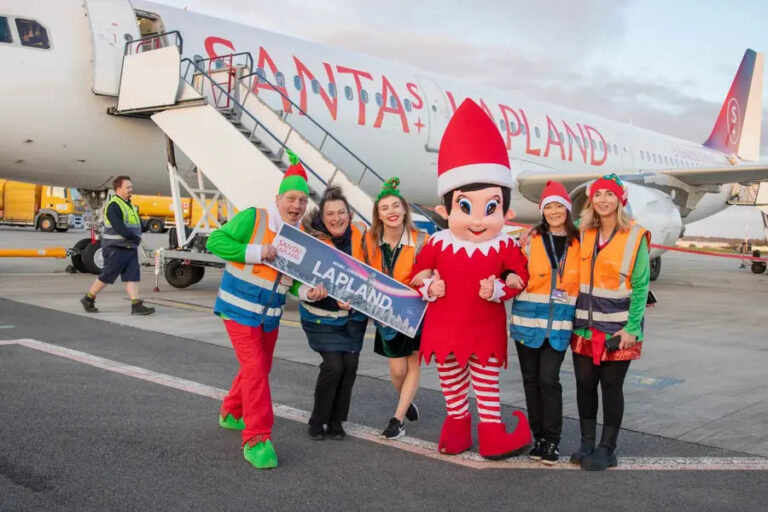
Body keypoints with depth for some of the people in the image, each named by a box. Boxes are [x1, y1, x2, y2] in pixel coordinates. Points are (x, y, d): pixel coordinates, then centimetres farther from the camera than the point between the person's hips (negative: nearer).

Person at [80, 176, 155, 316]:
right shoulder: (113, 205, -13)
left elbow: (137, 224, 20)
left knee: (132, 276, 0)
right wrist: (135, 238, -16)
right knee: (106, 276, 0)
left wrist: (137, 238, 2)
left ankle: (136, 305, -4)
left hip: (130, 248, 8)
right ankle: (88, 299, 16)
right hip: (116, 248, -8)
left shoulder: (129, 205, 18)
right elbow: (119, 227, -22)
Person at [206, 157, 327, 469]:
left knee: (261, 368, 18)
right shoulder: (252, 219, -15)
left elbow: (294, 279, 7)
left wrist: (308, 292, -15)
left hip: (270, 315, 7)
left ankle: (231, 413, 43)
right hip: (239, 308, -7)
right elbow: (215, 241, -19)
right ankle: (257, 438, -7)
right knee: (254, 368, -13)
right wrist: (256, 252, -26)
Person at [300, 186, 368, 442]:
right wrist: (334, 298, -33)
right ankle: (317, 421, 10)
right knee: (333, 365, -12)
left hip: (354, 314, 4)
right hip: (322, 315, -4)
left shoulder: (360, 235, -8)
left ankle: (336, 421, 19)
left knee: (350, 365, 0)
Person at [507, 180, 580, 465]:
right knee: (531, 380, 7)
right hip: (528, 320, 0)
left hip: (559, 324, 0)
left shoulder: (579, 243, 4)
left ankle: (552, 441, 6)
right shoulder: (530, 239, 0)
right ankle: (538, 437, 21)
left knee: (549, 380, -8)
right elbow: (517, 275, 3)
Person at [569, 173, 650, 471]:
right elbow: (577, 278, 12)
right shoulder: (584, 234, 7)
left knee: (611, 386, 4)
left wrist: (631, 328, -12)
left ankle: (607, 449, 15)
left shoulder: (635, 236, -6)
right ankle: (587, 443, 21)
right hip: (585, 326, 4)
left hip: (618, 328, -4)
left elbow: (640, 285, -8)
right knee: (584, 383, 8)